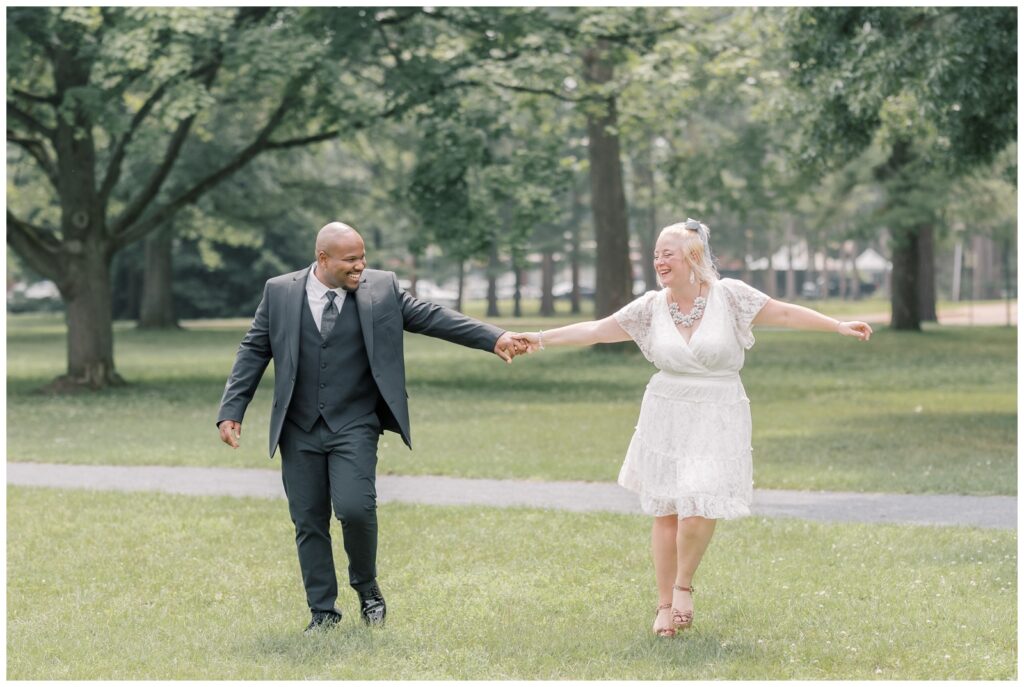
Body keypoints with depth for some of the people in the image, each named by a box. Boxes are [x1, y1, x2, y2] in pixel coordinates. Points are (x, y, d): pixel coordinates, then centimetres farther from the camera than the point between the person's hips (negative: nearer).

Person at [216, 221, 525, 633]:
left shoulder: (381, 289, 0)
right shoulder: (280, 292, 1)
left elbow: (432, 318, -2)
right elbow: (253, 352, 5)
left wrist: (494, 339, -11)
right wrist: (231, 411, 0)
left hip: (354, 427, -1)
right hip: (298, 429, 2)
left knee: (355, 508, -17)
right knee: (309, 522, 4)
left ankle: (366, 587, 10)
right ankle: (323, 611, 17)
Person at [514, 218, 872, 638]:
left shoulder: (728, 295, -6)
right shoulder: (652, 307, 0)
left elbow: (784, 313, -4)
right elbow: (595, 331, 3)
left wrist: (839, 327, -8)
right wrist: (543, 339, -3)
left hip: (717, 419, -2)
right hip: (667, 417, 2)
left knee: (699, 510, -13)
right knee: (665, 513, 5)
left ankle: (683, 584, 13)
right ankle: (664, 604, 18)